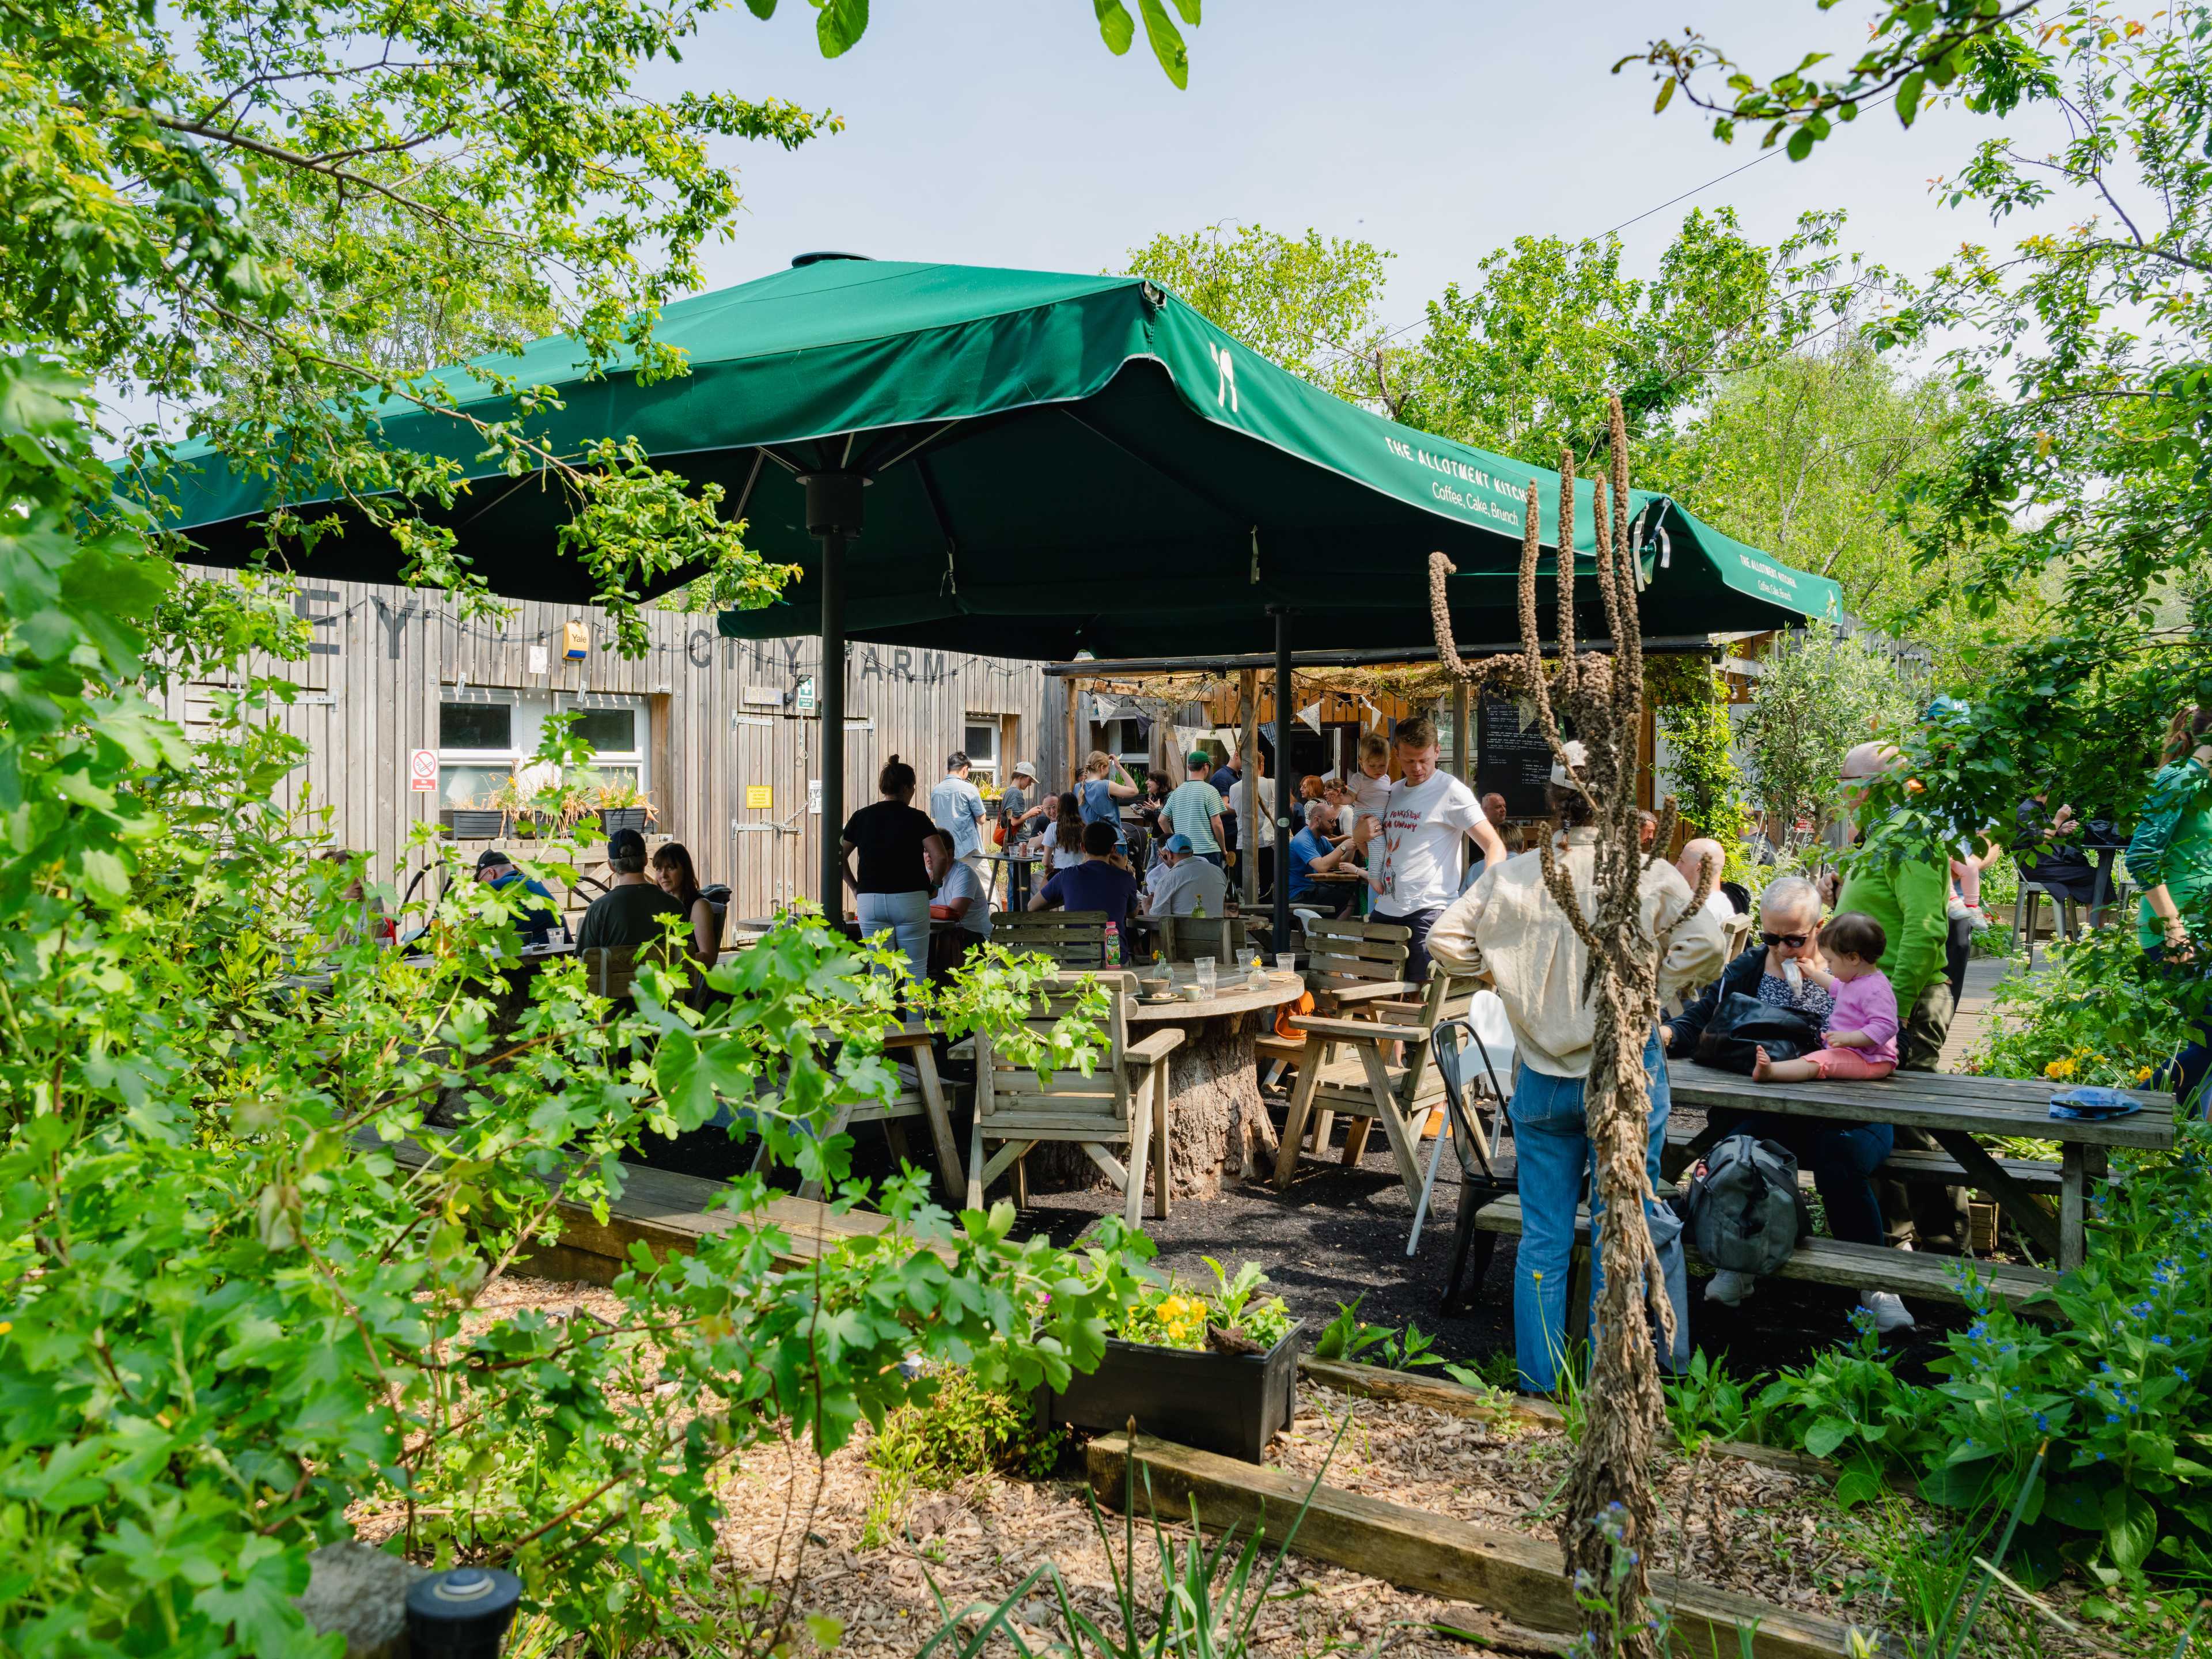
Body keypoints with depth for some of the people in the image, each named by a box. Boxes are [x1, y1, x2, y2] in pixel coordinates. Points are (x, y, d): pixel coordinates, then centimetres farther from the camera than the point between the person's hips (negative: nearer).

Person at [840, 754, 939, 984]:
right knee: (916, 972, 3)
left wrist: (856, 889, 19)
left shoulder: (862, 817, 7)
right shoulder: (916, 818, -2)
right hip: (910, 900, -3)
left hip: (869, 901, 3)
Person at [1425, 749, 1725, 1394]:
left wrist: (1504, 978, 6)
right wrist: (1647, 991, -6)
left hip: (1542, 1079, 2)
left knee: (1542, 1239, 11)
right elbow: (1705, 945, -19)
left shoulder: (1514, 875, -1)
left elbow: (1444, 938, -1)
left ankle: (1538, 1386, 20)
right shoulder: (1649, 875, -9)